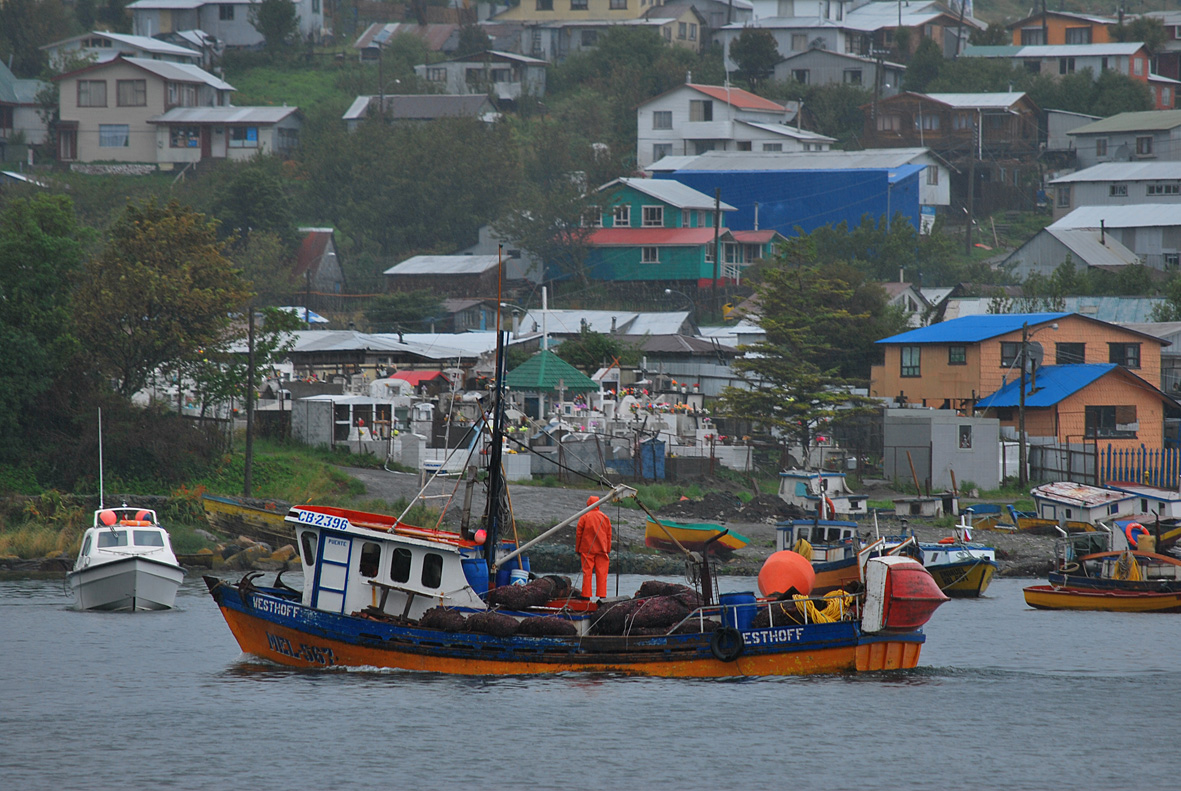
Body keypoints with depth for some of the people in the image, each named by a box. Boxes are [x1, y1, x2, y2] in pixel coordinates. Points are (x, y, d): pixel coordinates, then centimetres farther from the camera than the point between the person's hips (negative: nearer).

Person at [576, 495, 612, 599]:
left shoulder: (585, 517, -4)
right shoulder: (605, 517, 5)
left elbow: (578, 534, -2)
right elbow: (609, 535, 10)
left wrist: (578, 549, 7)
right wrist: (608, 550, 17)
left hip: (587, 549, -2)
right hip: (601, 550, 2)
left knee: (587, 572, 1)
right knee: (601, 572, 3)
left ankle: (586, 595, -2)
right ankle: (602, 595, 0)